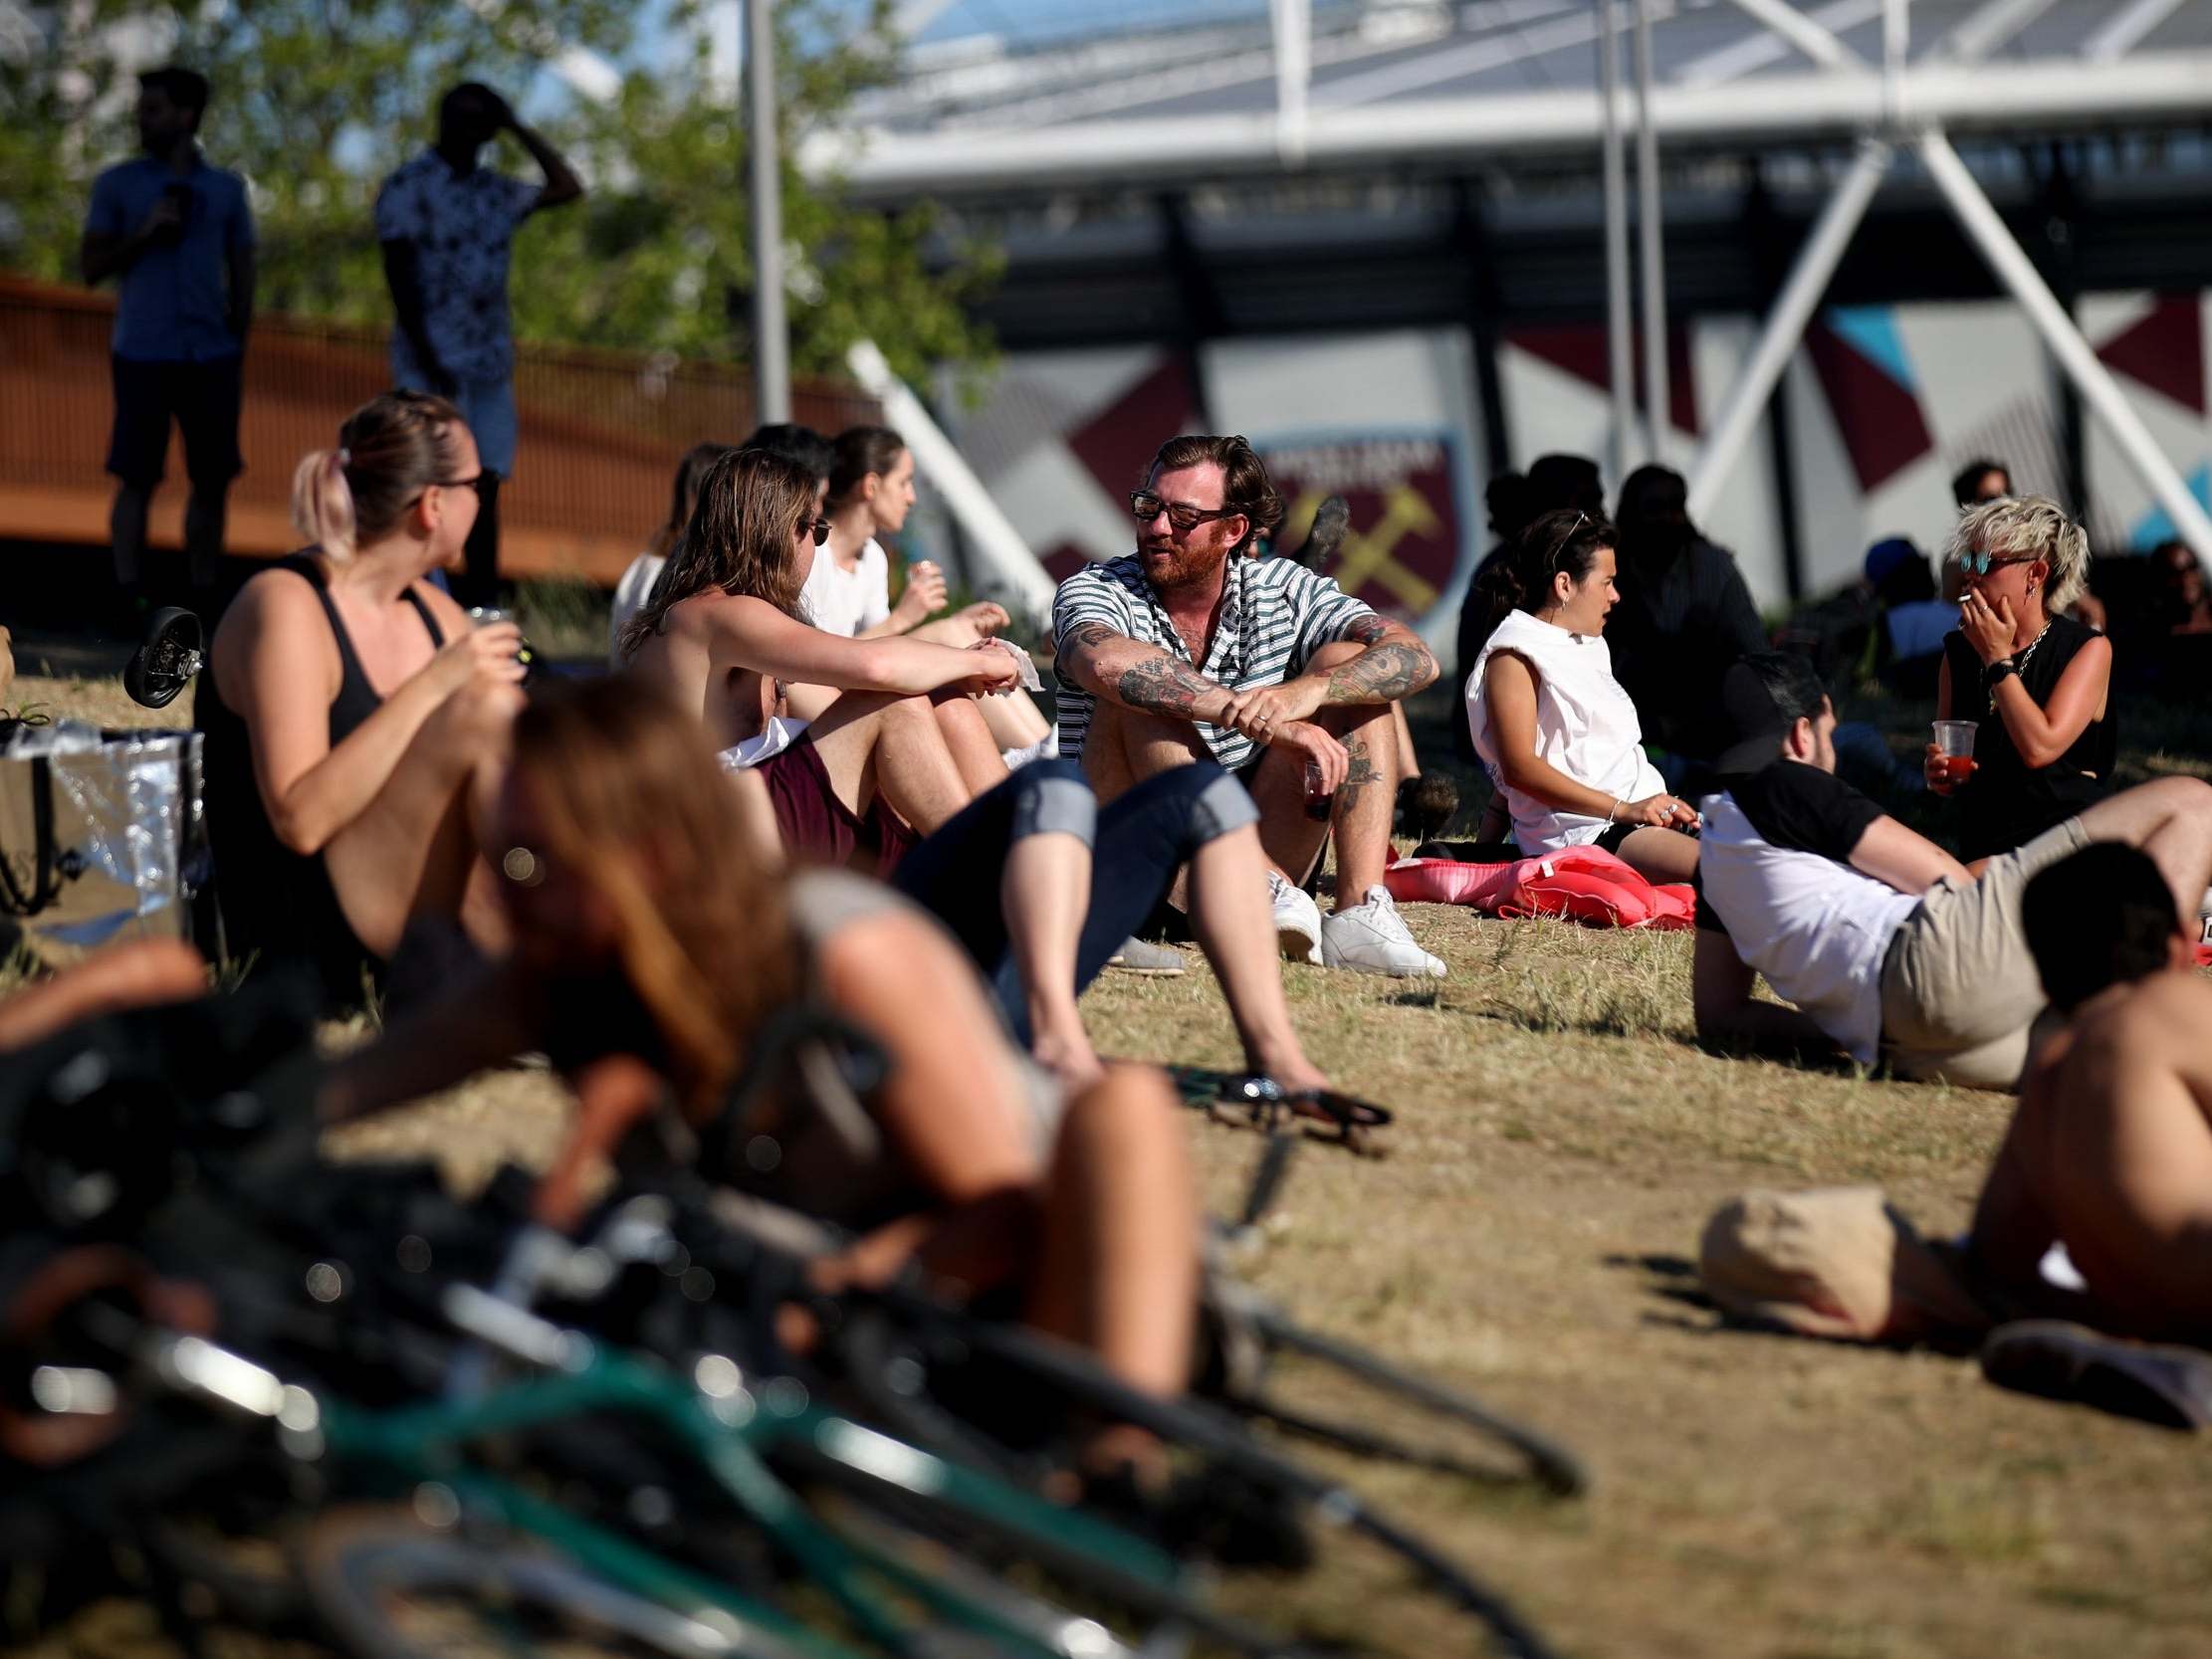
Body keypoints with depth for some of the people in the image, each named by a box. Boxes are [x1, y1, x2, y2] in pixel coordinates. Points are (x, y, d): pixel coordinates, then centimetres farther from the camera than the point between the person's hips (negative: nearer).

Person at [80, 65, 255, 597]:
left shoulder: (226, 189, 11)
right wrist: (144, 233, -11)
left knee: (212, 479, 1)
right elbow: (92, 267, 3)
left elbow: (242, 274, 13)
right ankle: (129, 598, -2)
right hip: (143, 354, -2)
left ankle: (205, 596, 7)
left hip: (211, 356, 2)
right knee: (137, 479, -5)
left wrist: (237, 349, 6)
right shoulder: (117, 184, 6)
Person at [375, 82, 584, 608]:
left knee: (486, 490, 6)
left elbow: (566, 188, 18)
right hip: (434, 365, -6)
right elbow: (400, 278, -8)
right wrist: (430, 363, -16)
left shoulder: (494, 190, 16)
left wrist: (517, 128, 12)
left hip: (491, 364, 6)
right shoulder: (406, 187, -2)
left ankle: (482, 612, 9)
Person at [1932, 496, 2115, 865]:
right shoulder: (1959, 650, 14)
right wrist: (1938, 772, -1)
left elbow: (2039, 748, -13)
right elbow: (1942, 757, 24)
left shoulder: (2089, 648, 1)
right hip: (1983, 850, 4)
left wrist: (1997, 659, -4)